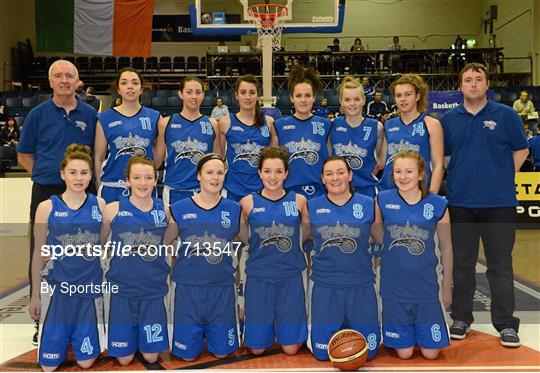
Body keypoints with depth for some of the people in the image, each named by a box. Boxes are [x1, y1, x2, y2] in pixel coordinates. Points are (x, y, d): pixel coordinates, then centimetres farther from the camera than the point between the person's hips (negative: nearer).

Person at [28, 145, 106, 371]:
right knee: (50, 364, 5)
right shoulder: (47, 207, -5)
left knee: (85, 361, 6)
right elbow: (39, 253, 1)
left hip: (90, 288, 1)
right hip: (57, 288, 0)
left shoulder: (99, 205, -3)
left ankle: (81, 334, 37)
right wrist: (35, 295, 4)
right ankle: (62, 336, 36)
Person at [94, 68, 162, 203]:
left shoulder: (154, 117, 4)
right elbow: (98, 158, 5)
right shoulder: (105, 118, 2)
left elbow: (160, 151, 13)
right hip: (112, 189, -1)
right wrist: (100, 187, 4)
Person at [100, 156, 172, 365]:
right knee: (124, 358, 7)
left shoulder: (164, 210, -2)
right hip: (122, 291, -1)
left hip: (154, 292, 1)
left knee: (151, 356, 7)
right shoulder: (113, 210, -7)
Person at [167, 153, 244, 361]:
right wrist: (174, 271, 4)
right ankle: (196, 333, 40)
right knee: (188, 354, 8)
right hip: (187, 286, 0)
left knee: (221, 351, 10)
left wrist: (232, 265, 5)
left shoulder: (234, 209, -1)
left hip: (222, 287, 1)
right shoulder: (179, 209, -3)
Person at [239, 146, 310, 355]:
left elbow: (309, 233, 9)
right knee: (257, 348, 9)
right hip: (258, 277, 0)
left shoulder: (298, 200, -2)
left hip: (290, 277, 0)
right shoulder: (248, 202, -4)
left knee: (291, 348, 6)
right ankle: (267, 329, 41)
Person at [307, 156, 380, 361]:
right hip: (324, 287, 0)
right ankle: (325, 329, 38)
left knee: (367, 352, 8)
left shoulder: (369, 205, -2)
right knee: (322, 352, 6)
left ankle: (350, 329, 39)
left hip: (361, 286, 0)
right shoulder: (312, 206, 0)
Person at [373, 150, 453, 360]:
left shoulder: (437, 204, -7)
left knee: (430, 352, 7)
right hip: (394, 287, 0)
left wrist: (447, 286, 7)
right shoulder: (383, 200, -7)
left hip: (425, 287, 0)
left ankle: (422, 325, 36)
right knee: (404, 353, 7)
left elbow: (446, 247, 3)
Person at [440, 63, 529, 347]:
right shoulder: (449, 119, 8)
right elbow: (440, 156, 14)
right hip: (460, 202, 2)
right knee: (462, 264, 10)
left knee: (500, 265, 3)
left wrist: (503, 178, 0)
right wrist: (455, 180, 4)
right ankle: (461, 318, 23)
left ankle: (506, 324, 14)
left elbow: (521, 150, 7)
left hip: (499, 203, -2)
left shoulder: (505, 115, 2)